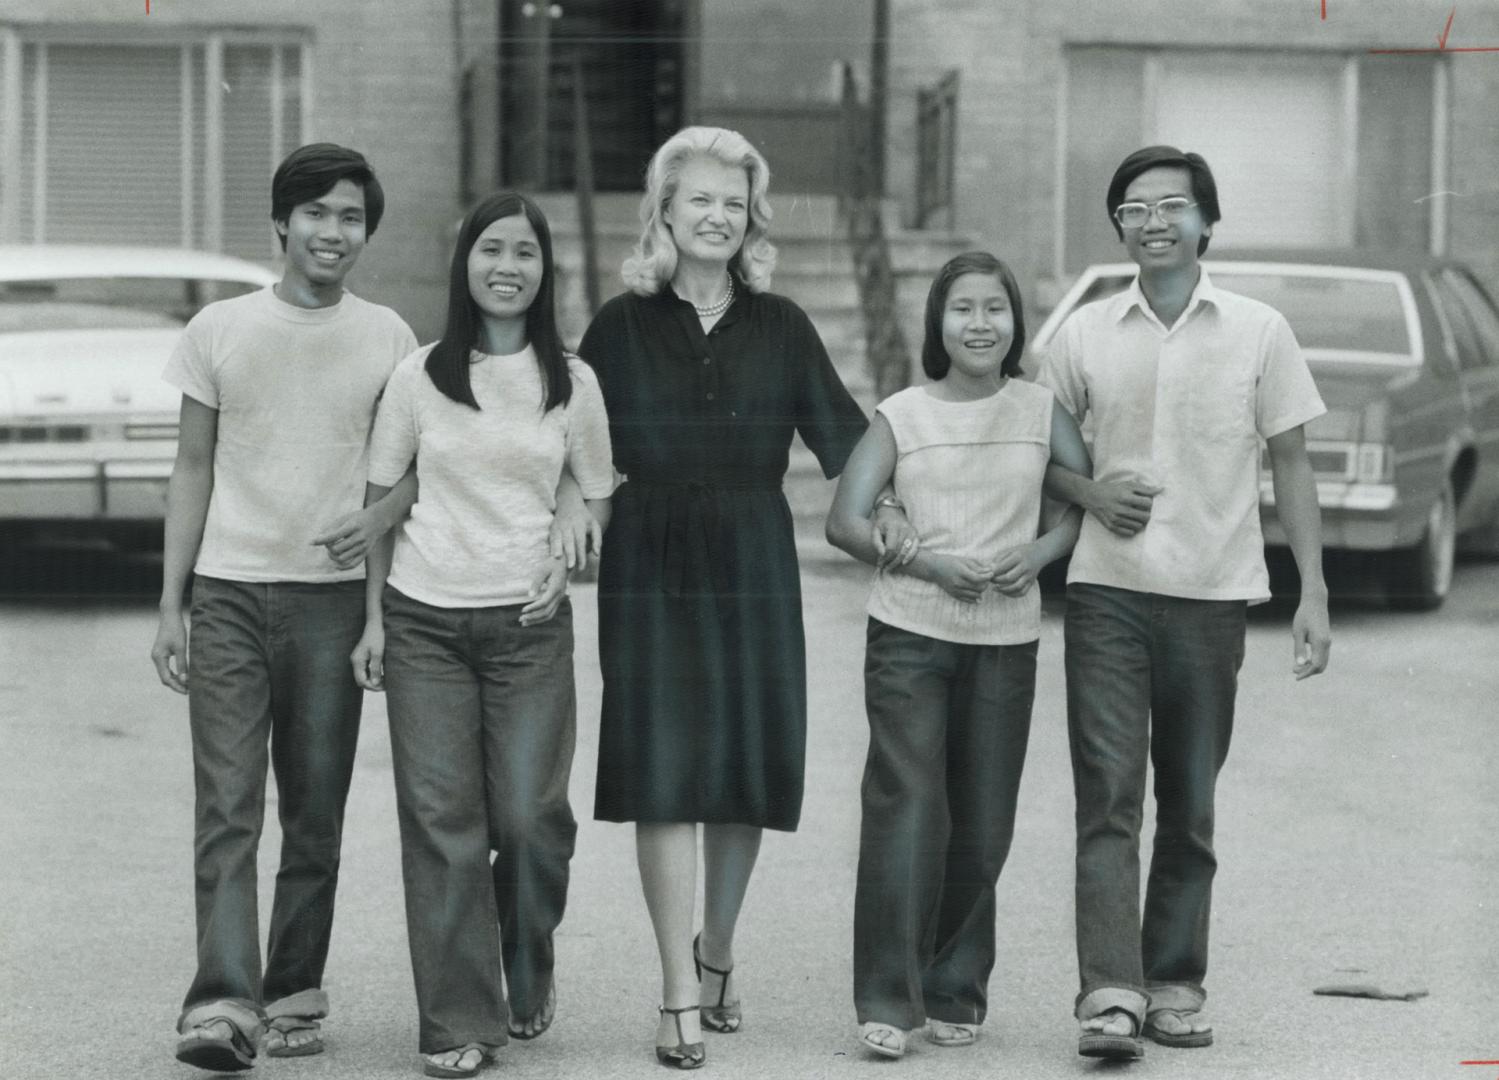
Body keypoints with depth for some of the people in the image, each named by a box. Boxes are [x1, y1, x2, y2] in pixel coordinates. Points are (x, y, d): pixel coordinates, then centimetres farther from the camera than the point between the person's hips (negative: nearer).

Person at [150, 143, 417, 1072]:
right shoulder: (220, 330, 5)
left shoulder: (387, 339, 5)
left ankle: (295, 995, 13)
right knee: (228, 810, -9)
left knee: (316, 814, 4)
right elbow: (193, 471, 10)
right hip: (229, 594, -1)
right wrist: (171, 604, 5)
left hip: (334, 599, 1)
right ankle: (223, 1004, -16)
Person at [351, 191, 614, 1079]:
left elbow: (599, 501, 14)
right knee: (442, 820, -3)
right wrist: (373, 617, 3)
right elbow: (381, 499, 7)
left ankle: (530, 974, 24)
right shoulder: (421, 375, 3)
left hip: (527, 623, 0)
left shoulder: (572, 381, 4)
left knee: (531, 818, -5)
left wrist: (569, 563, -5)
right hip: (425, 622, 0)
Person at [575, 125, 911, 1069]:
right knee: (666, 774, -7)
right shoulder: (623, 326, 5)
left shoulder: (780, 327, 9)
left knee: (748, 768, 6)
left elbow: (838, 426, 4)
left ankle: (717, 954, 27)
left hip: (754, 565, 2)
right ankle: (680, 995, -6)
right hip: (651, 566, -2)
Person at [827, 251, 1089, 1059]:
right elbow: (845, 521, -3)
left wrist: (1042, 552, -8)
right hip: (909, 635, -2)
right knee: (908, 809, -11)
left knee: (982, 826, 5)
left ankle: (954, 993, 18)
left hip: (1006, 641, 2)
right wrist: (929, 564, -15)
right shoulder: (901, 416, 1)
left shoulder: (1040, 410, 7)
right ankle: (888, 1000, -9)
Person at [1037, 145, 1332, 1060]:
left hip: (1214, 598, 0)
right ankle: (1110, 994, -14)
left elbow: (1291, 465, 5)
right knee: (1109, 799, -9)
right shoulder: (1086, 334, 5)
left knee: (1190, 809, 7)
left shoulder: (1259, 332, 2)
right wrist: (1088, 493, -7)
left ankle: (1176, 986, 15)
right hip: (1109, 593, 0)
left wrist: (1315, 592, 0)